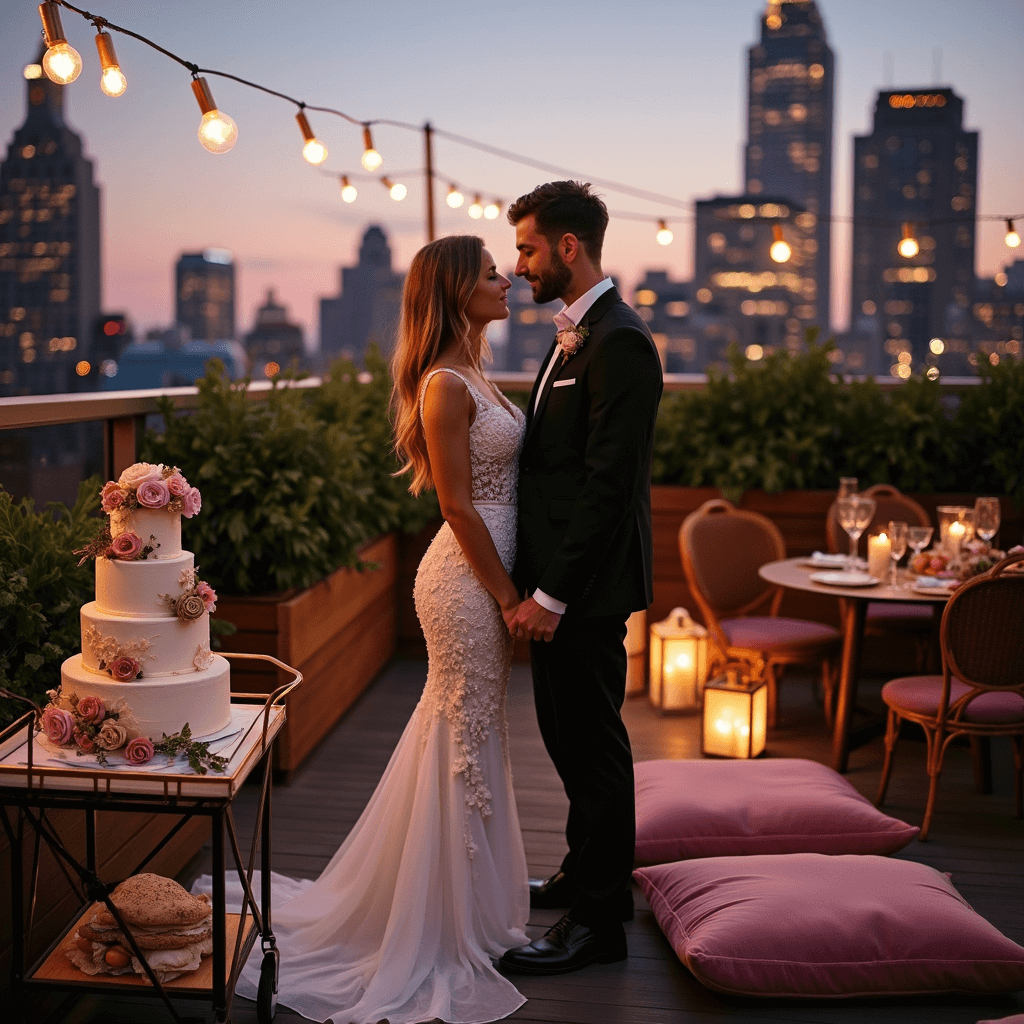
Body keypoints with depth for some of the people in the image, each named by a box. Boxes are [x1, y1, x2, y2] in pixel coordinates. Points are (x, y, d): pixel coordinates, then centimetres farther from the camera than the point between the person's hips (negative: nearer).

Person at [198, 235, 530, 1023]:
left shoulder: (469, 375, 13)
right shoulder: (445, 385, -17)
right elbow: (459, 506, -19)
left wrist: (509, 591, 14)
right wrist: (507, 598, -14)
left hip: (483, 577, 9)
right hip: (468, 581, -9)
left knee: (466, 735, 19)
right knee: (467, 743, 2)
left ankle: (474, 895, 36)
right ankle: (458, 929, 17)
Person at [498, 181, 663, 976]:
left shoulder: (620, 343, -18)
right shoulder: (577, 335, 15)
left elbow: (608, 484, -23)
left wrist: (551, 593, -22)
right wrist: (541, 584, 14)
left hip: (586, 586, -10)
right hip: (562, 579, 10)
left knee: (592, 744, 1)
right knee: (573, 736, 20)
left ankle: (598, 921, 15)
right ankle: (592, 874, 38)